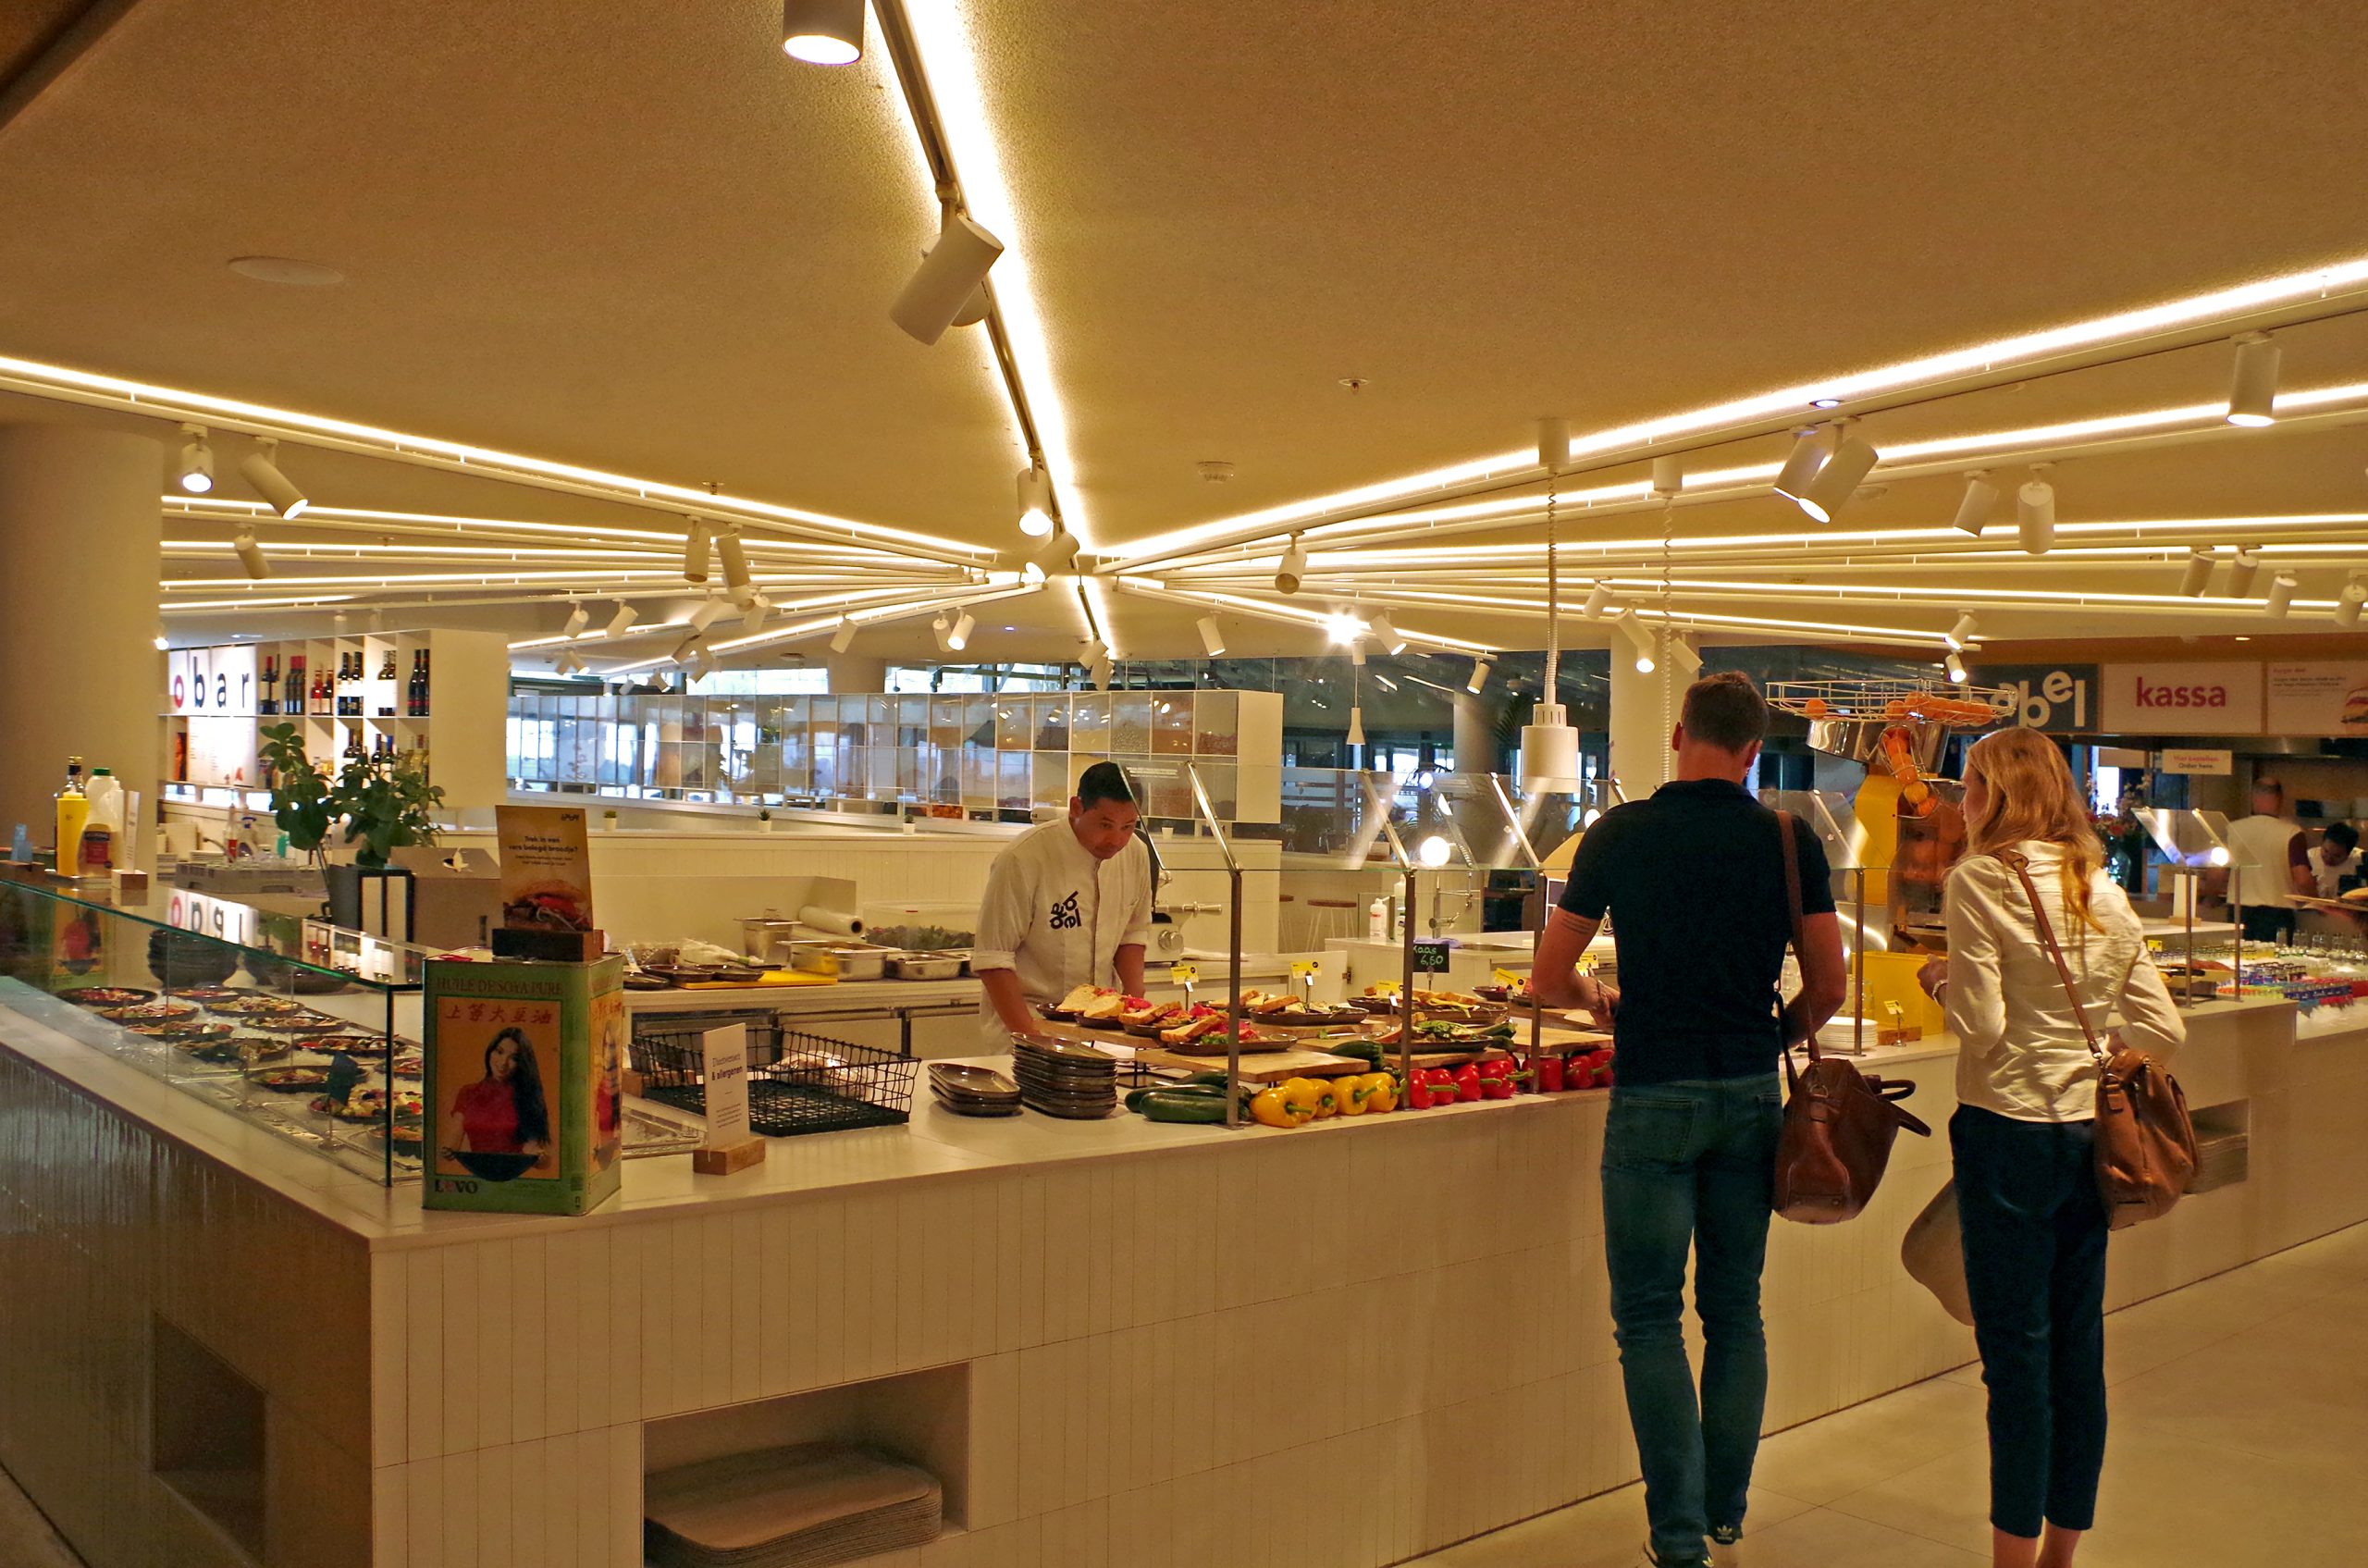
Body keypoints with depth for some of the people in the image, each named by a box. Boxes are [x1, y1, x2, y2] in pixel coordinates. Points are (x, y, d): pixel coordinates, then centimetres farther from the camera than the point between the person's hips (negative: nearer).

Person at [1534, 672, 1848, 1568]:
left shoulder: (1622, 833, -4)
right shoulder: (1788, 839, -1)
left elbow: (1550, 978, -1)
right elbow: (1828, 988, 1)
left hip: (1653, 1099, -3)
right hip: (1750, 1099, 3)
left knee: (1651, 1318, 4)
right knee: (1736, 1311, 15)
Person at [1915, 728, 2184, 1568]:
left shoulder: (1978, 880, -11)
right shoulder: (2106, 892, 8)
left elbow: (1981, 1023, -16)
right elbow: (2164, 1029, 7)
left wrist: (1944, 980, 2)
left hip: (2008, 1130, -6)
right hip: (2087, 1136, 6)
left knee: (2016, 1349, 1)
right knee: (2079, 1346, 12)